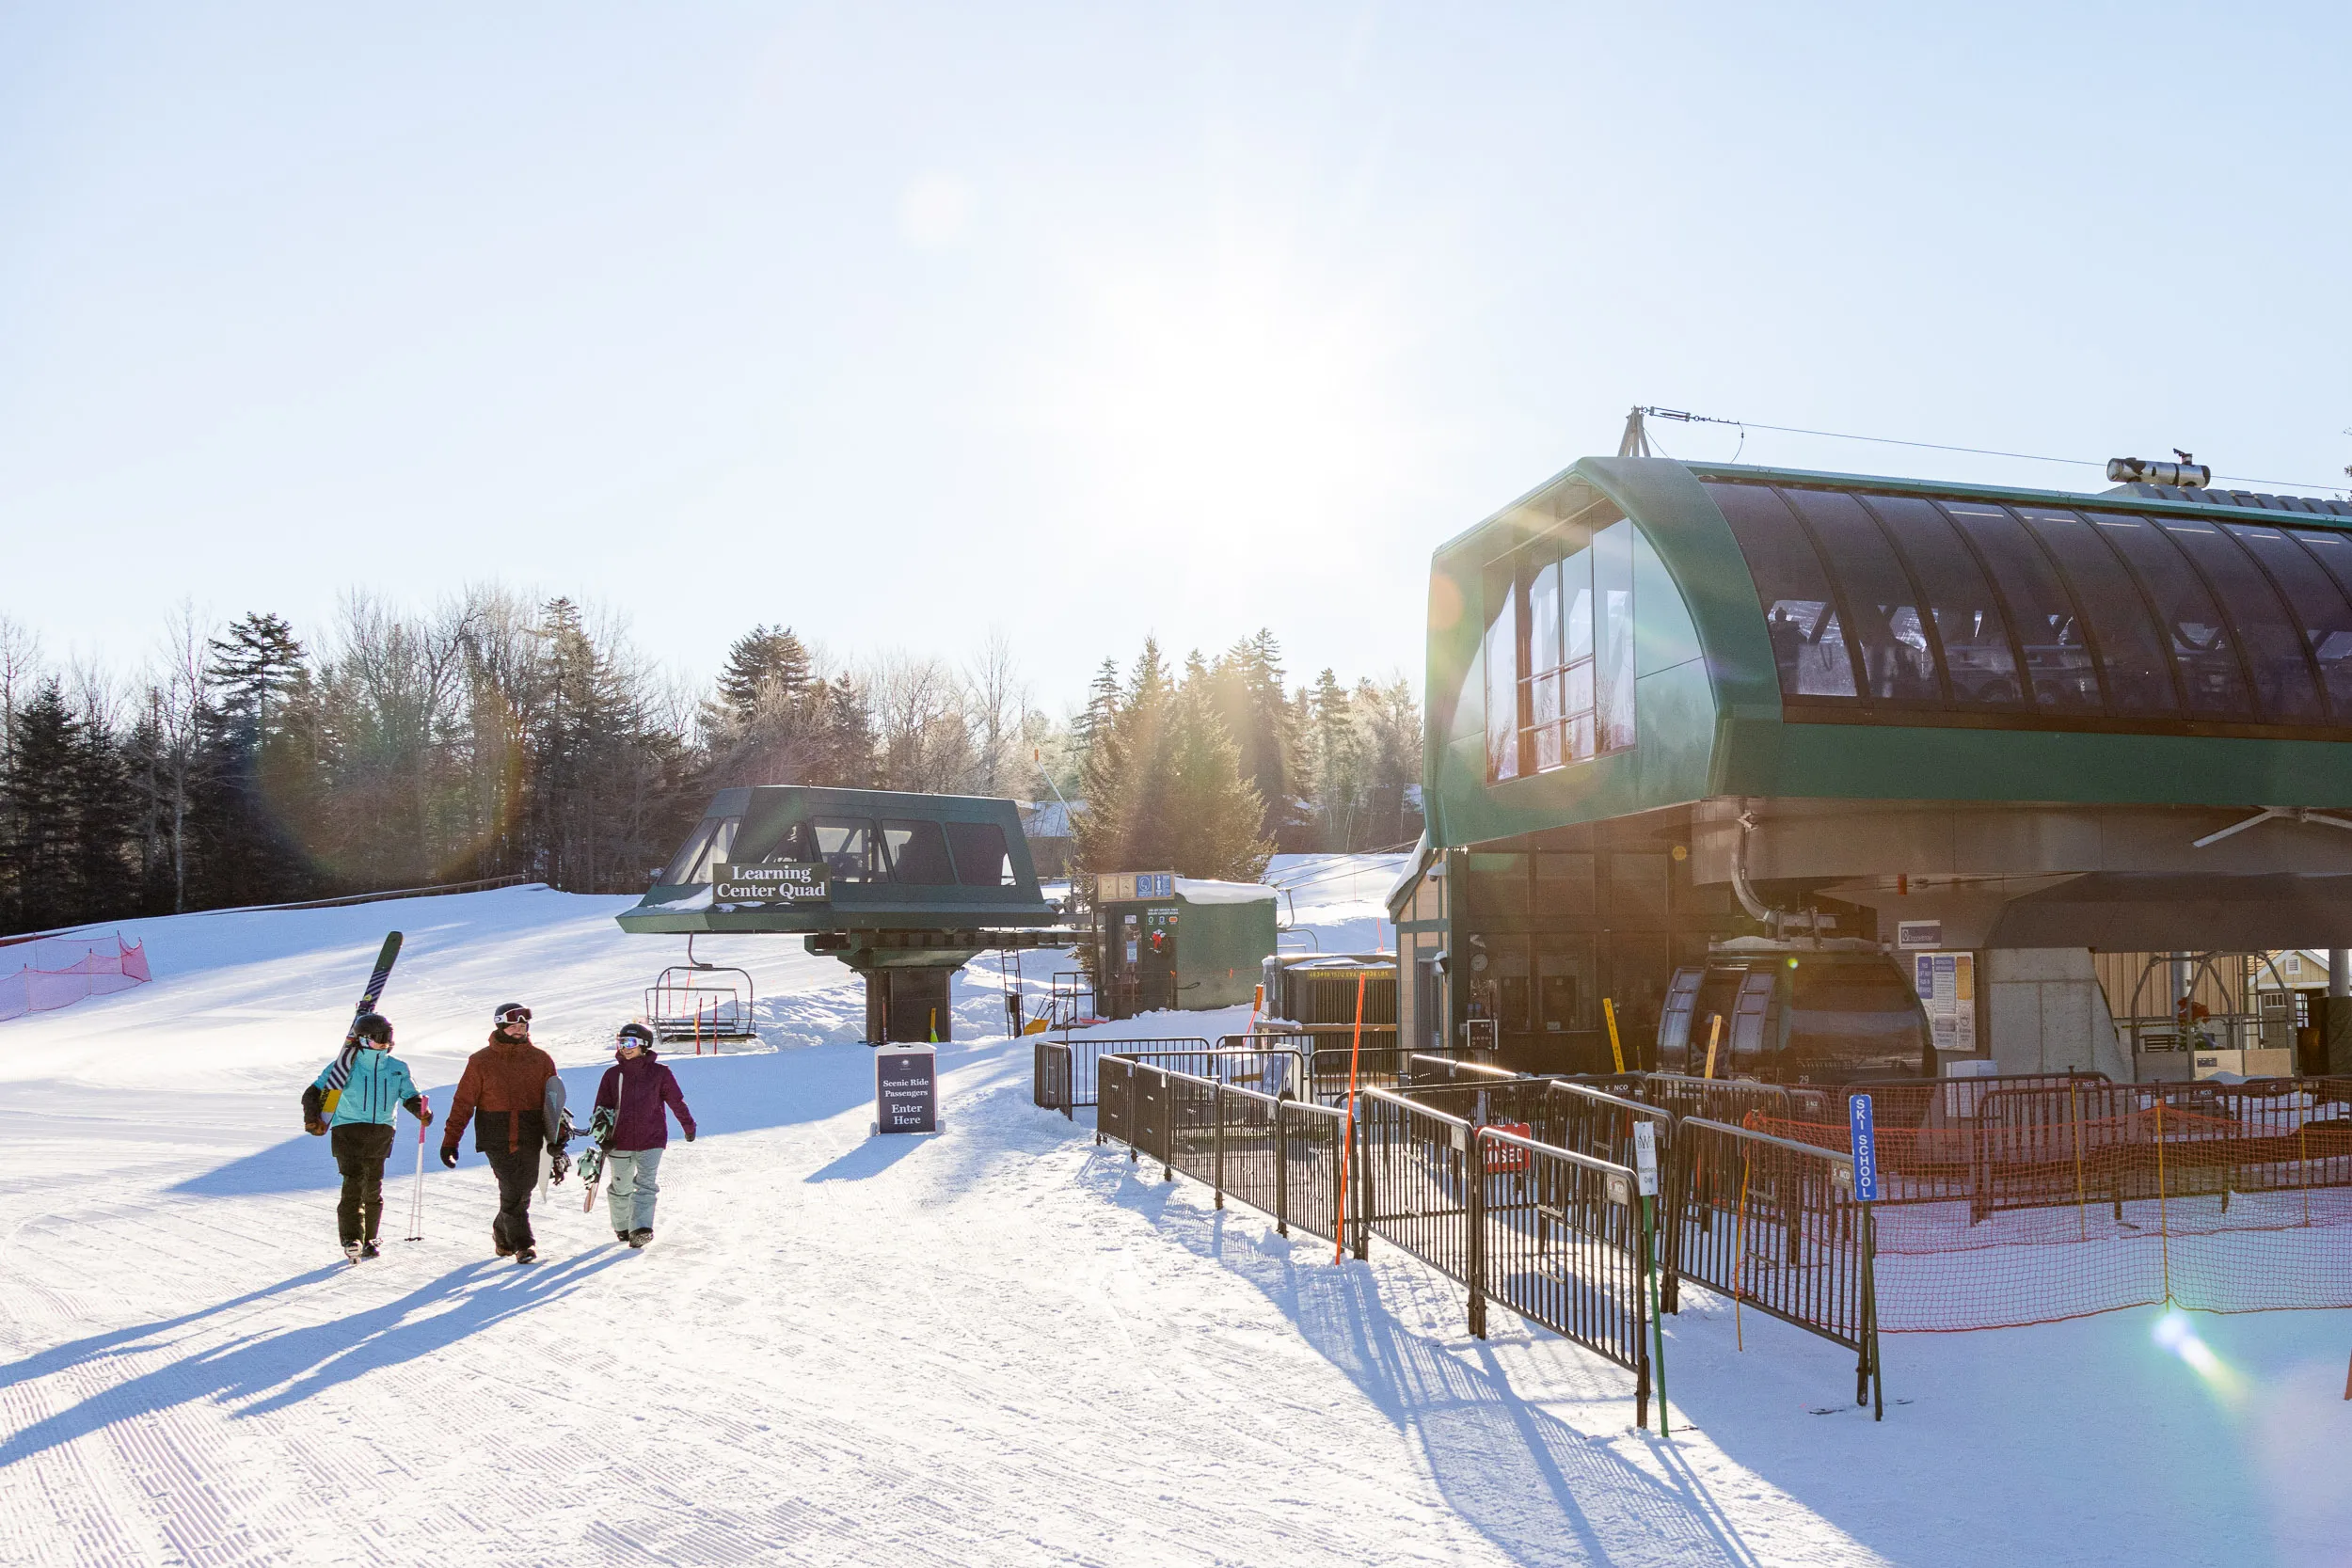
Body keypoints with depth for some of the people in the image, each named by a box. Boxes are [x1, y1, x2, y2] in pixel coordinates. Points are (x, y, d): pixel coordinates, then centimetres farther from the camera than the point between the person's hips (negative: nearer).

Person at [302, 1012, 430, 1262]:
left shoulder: (398, 1068, 9)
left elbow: (410, 1097, 14)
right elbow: (314, 1092, 1)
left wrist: (422, 1112, -8)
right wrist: (313, 1118, -17)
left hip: (381, 1133, 4)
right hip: (348, 1130, -4)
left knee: (373, 1188, 8)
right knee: (354, 1182, -18)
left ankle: (368, 1240, 20)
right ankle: (352, 1239, -22)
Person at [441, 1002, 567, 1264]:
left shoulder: (541, 1060, 7)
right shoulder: (481, 1061, 1)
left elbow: (553, 1102, 10)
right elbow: (463, 1102, 2)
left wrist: (556, 1136, 2)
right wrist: (450, 1140, -1)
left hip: (529, 1139, 2)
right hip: (497, 1139, -2)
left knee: (523, 1191, 6)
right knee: (512, 1191, -10)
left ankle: (503, 1233, 31)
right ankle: (523, 1243, -1)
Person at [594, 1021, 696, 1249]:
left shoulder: (660, 1073, -2)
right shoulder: (613, 1074, 4)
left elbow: (677, 1101, 8)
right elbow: (602, 1107, 8)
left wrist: (689, 1126, 18)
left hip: (652, 1139, -2)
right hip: (620, 1140, 3)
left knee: (646, 1185, -15)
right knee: (620, 1188, 13)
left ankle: (641, 1228, -22)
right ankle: (622, 1227, 32)